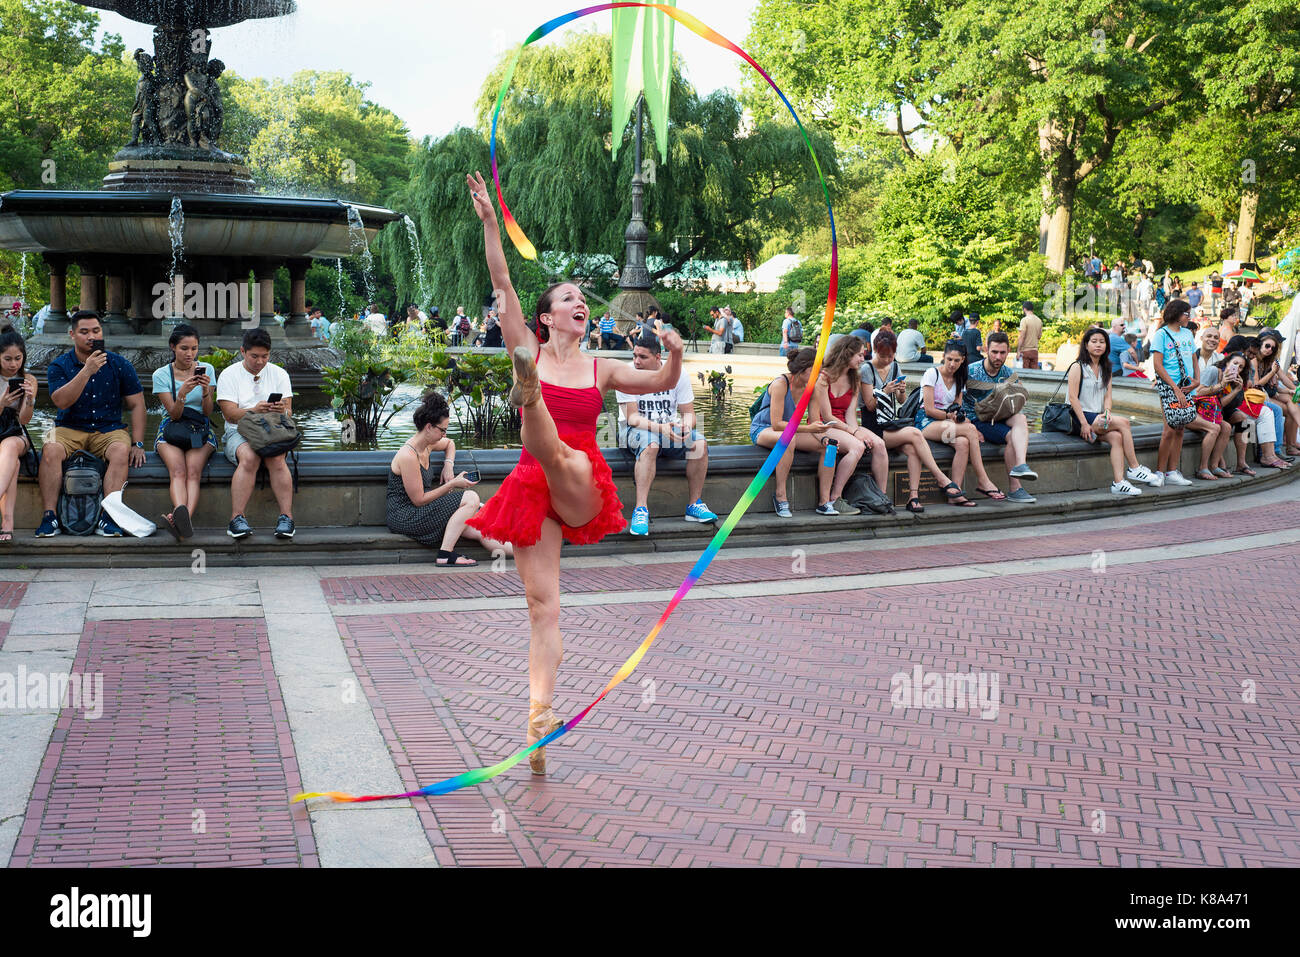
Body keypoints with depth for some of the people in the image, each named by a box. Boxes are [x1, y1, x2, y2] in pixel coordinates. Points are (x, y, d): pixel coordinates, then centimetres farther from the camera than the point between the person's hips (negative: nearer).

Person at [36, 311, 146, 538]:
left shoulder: (119, 365, 5)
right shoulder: (59, 366, 1)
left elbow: (137, 404, 5)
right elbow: (61, 402, -16)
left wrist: (138, 444, -5)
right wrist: (87, 371, -25)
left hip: (109, 430, 0)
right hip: (69, 429, 0)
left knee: (121, 451, -33)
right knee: (50, 450, -31)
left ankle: (107, 519, -35)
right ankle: (49, 518, -27)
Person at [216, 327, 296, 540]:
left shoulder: (279, 374, 12)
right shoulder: (229, 375, 4)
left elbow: (288, 412, 5)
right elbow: (230, 414, -7)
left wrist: (282, 411, -20)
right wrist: (254, 411, -25)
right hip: (239, 432, -2)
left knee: (276, 459, -32)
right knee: (249, 458, -34)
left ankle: (287, 517, -36)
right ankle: (237, 518, -37)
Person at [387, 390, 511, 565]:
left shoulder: (427, 445, 8)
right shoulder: (408, 456, -20)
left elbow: (449, 444, 33)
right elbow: (418, 500, -19)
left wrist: (448, 464, 12)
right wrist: (452, 484, -14)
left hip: (419, 512, 8)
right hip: (404, 516, -8)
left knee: (478, 531, -5)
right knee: (471, 499, -18)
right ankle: (445, 554, -20)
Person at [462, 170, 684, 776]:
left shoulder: (600, 370, 11)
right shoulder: (528, 353, 6)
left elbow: (662, 384, 13)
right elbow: (502, 284, -1)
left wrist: (675, 356, -9)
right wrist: (489, 222, -7)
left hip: (582, 491, 1)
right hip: (532, 488, -1)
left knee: (559, 455, -36)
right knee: (542, 603, -6)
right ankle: (540, 716, -7)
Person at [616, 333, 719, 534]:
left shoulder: (678, 373, -4)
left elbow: (688, 412, -1)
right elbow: (632, 417, -18)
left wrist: (685, 427, -26)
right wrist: (660, 428, -34)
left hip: (668, 428, 4)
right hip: (635, 430, -3)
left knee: (699, 443, -24)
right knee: (650, 443, -38)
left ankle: (694, 504, -13)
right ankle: (641, 509, -41)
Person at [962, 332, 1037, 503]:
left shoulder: (1008, 373, 8)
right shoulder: (971, 371, -9)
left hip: (1000, 417, 5)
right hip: (977, 420, -5)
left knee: (1020, 418, -29)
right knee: (1011, 435, -28)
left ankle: (1020, 464, -49)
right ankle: (1014, 488, -27)